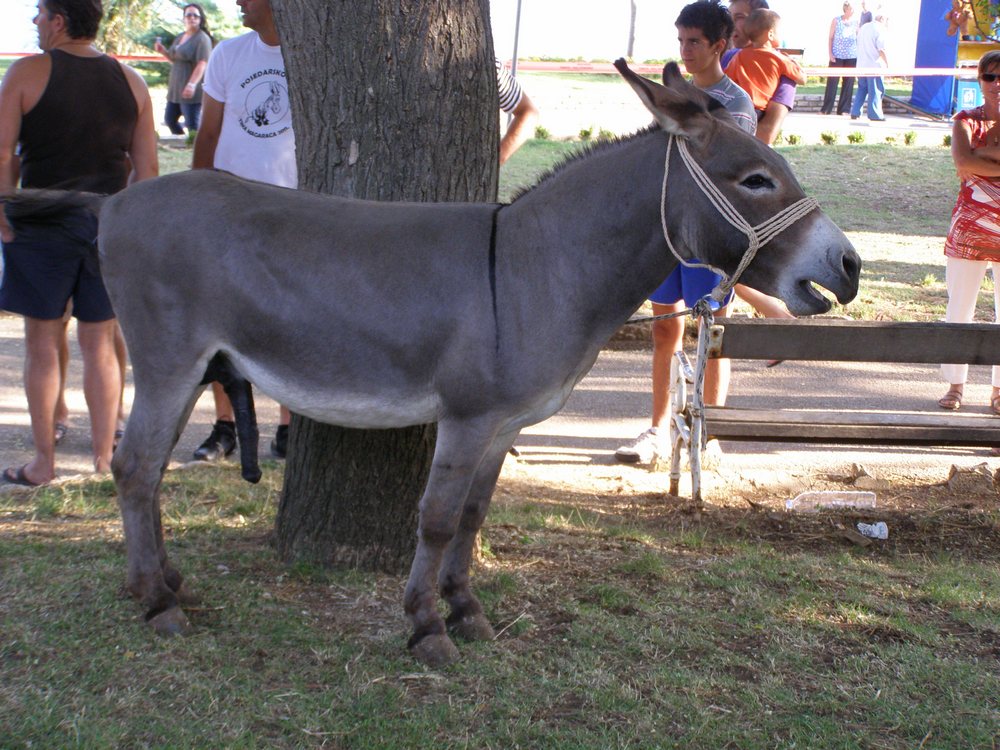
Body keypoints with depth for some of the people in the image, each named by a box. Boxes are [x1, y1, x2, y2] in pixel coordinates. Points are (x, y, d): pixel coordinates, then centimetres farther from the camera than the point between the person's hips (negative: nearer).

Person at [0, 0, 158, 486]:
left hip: (44, 225, -3)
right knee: (100, 346, 10)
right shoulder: (130, 82, 6)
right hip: (109, 226, 3)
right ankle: (104, 458, 13)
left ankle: (44, 462, 8)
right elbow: (147, 169, 5)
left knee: (42, 343, 5)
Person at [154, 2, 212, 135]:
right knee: (169, 119, 15)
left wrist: (192, 84, -31)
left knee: (192, 124, -10)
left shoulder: (202, 39, -12)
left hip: (190, 91, -10)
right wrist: (163, 51, 6)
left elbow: (202, 64, -21)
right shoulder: (180, 37, 16)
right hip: (176, 88, 10)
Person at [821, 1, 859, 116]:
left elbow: (858, 38, 13)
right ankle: (826, 109, 1)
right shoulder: (836, 20, 2)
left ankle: (843, 109, 6)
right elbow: (831, 37, 2)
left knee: (848, 83, 1)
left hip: (852, 56, 2)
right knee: (832, 81, -4)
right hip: (837, 55, -2)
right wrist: (830, 53, -6)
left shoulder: (855, 21, 8)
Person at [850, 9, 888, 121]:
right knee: (876, 90, -1)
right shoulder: (879, 29, -10)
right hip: (874, 65, -7)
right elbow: (881, 50, -16)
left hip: (861, 65, 7)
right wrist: (887, 63, -7)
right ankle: (875, 114, -2)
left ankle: (855, 112, 10)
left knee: (862, 89, 15)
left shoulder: (864, 27, 13)